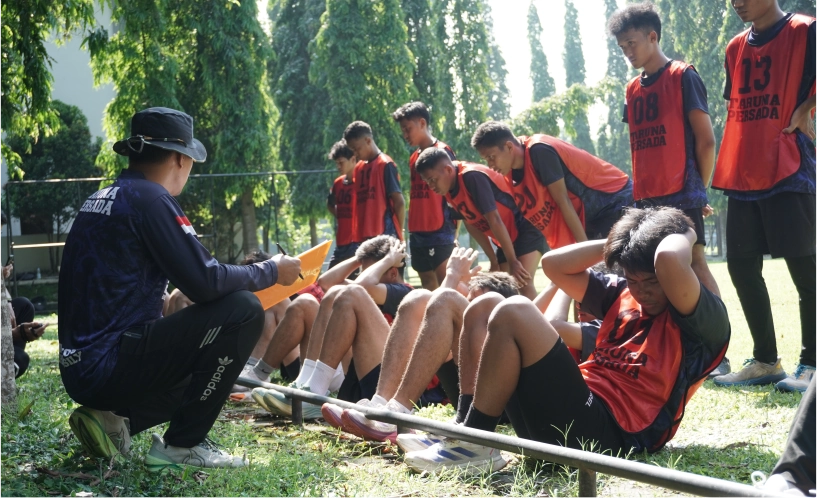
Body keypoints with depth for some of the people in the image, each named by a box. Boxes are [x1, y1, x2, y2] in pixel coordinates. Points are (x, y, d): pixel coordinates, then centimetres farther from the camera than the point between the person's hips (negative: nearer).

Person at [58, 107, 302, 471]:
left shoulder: (101, 199, 14)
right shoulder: (150, 198, -12)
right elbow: (206, 283, -17)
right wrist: (271, 272, -1)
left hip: (79, 369, 10)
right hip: (110, 366, -10)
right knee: (243, 310, -10)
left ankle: (114, 419, 10)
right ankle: (183, 445, -5)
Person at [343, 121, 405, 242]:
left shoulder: (385, 165, -5)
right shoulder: (359, 168, 17)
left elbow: (399, 202, -7)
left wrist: (397, 233, -4)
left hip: (385, 236, -7)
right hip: (364, 236, 7)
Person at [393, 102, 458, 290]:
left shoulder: (443, 152, -6)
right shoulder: (413, 158, 15)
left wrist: (453, 227, -10)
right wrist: (412, 228, 13)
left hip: (439, 231, -7)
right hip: (418, 231, 7)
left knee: (444, 280, -6)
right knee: (427, 281, 9)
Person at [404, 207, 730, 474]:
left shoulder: (705, 321, -4)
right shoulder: (622, 296, 20)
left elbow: (668, 258, -25)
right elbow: (554, 265, 20)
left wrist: (685, 235, -2)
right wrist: (616, 243, 14)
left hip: (603, 431, -9)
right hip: (574, 407, 9)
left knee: (513, 314, -18)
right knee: (487, 305, 4)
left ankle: (474, 444, -12)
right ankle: (469, 428, -7)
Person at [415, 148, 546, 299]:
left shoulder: (472, 177, -27)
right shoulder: (448, 192, -1)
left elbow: (495, 221, -26)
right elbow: (471, 224, 6)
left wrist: (513, 261, -22)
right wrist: (494, 261, 6)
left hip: (525, 228, -9)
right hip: (507, 238, 9)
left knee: (523, 284, -22)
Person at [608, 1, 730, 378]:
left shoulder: (683, 76, -3)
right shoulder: (633, 89, 16)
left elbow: (705, 139, -4)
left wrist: (700, 190, -1)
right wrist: (639, 191, 11)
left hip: (681, 195, -6)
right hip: (646, 198, 6)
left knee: (694, 263, -9)